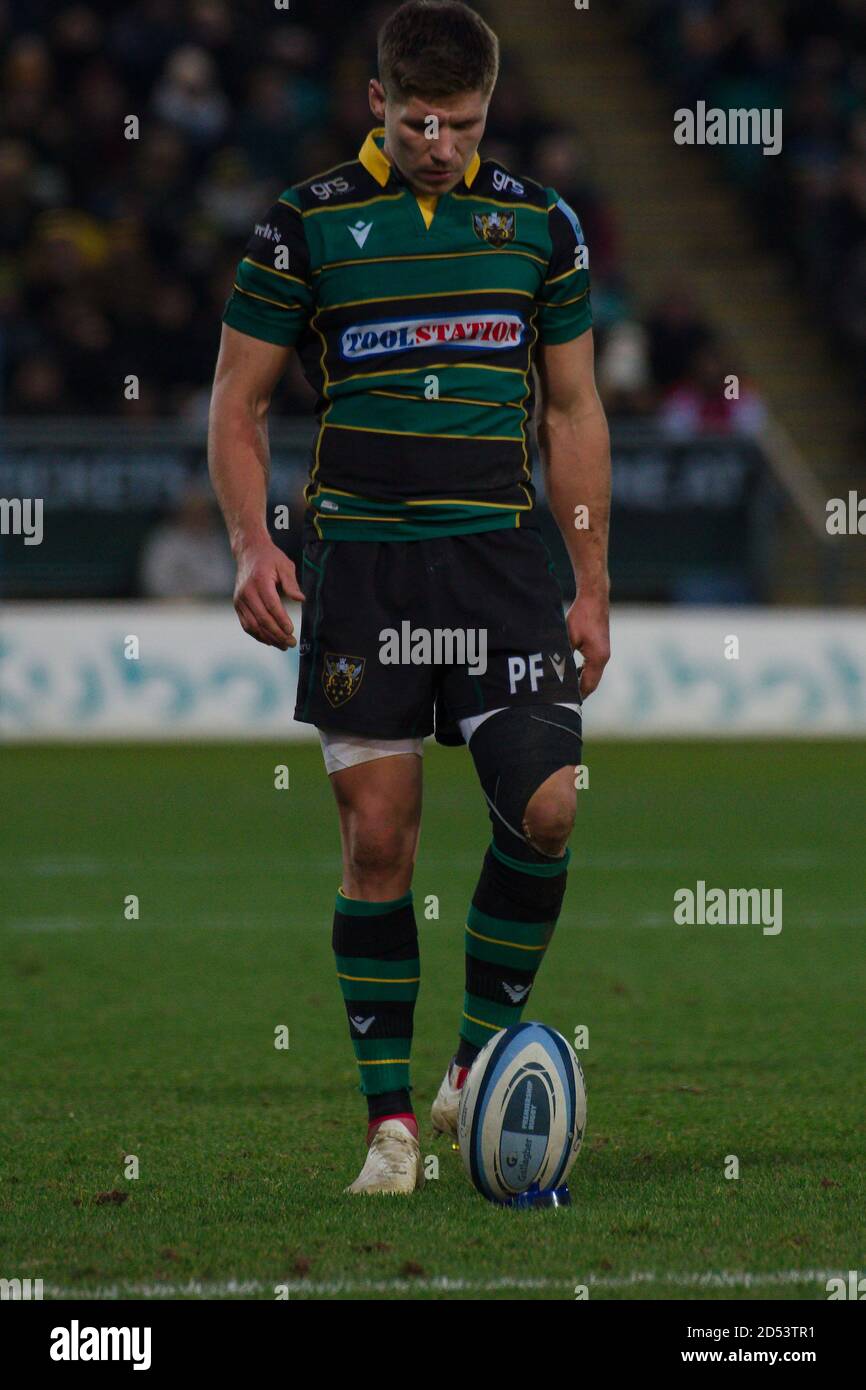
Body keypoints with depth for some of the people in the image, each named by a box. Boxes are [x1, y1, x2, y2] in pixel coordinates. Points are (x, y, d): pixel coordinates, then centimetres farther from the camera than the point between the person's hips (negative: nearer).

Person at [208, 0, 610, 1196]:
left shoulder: (539, 224, 8)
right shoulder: (305, 224, 2)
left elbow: (573, 412, 14)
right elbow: (238, 401, 6)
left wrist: (591, 585, 10)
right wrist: (251, 542, -9)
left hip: (503, 558, 2)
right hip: (360, 561, -1)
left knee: (545, 807, -13)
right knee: (377, 837, -4)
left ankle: (481, 1058, 6)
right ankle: (391, 1120, 4)